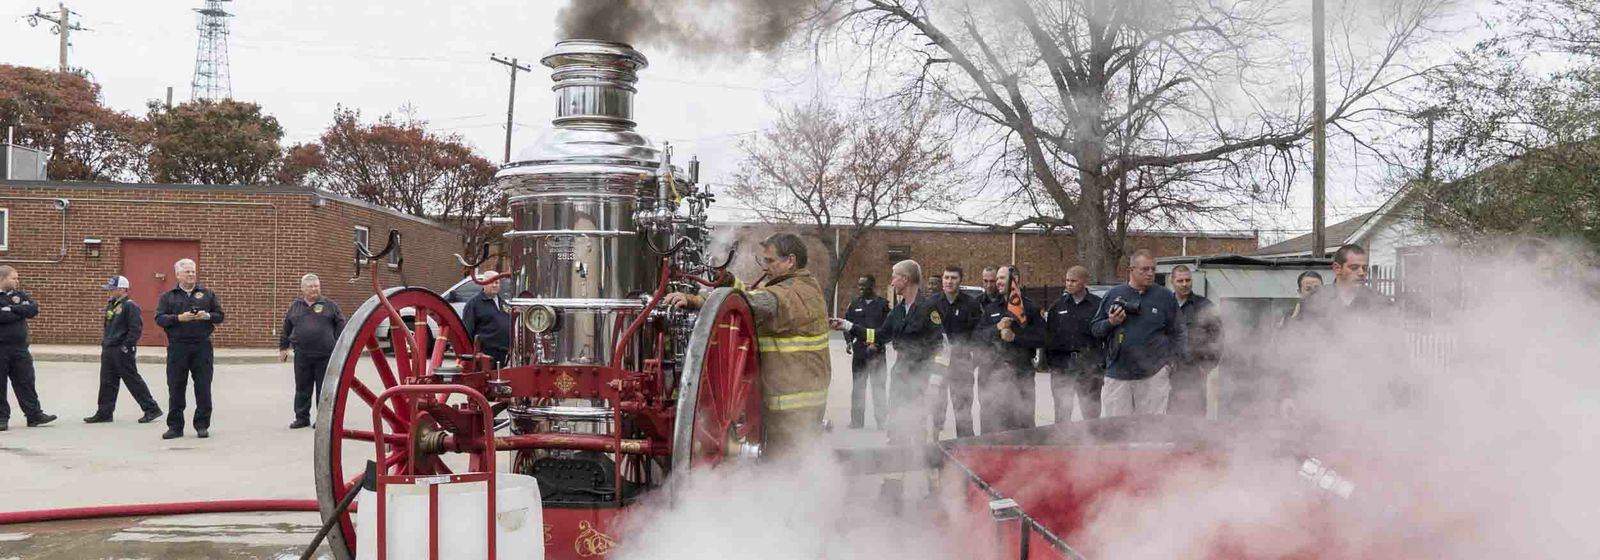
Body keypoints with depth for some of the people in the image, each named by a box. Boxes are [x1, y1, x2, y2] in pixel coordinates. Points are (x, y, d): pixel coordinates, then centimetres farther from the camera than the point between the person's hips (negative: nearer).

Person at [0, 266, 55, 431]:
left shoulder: (20, 295, 12)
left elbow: (34, 309, -3)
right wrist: (21, 311, -10)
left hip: (20, 348, 5)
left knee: (26, 382, 7)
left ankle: (34, 415, 10)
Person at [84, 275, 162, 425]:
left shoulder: (130, 306, -13)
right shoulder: (111, 305, 15)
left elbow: (136, 329, -18)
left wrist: (126, 346, -20)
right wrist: (104, 341, 16)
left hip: (123, 352, -9)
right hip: (108, 351, 9)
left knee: (133, 381, -5)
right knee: (107, 382, 11)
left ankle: (151, 409, 2)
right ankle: (104, 412, 17)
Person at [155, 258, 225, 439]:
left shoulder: (207, 294, 11)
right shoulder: (168, 296, 9)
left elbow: (220, 315, 9)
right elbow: (159, 318, -2)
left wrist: (207, 316, -11)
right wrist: (179, 318, -16)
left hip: (202, 346, 0)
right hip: (177, 347, 0)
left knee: (203, 388, 0)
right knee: (176, 388, 3)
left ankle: (202, 425, 9)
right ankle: (175, 426, 10)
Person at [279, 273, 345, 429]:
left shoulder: (330, 305, 4)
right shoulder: (294, 306, 11)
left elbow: (340, 326, 3)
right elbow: (286, 328, 17)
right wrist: (283, 348, 15)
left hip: (325, 356, -2)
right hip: (302, 356, 2)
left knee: (323, 388, 3)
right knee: (302, 389, 7)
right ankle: (302, 418, 15)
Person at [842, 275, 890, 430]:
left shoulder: (883, 304, 0)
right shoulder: (855, 304, 11)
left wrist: (877, 344, -14)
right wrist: (849, 341, -5)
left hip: (877, 353, -3)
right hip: (859, 352, 3)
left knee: (878, 387, 0)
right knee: (858, 388, 8)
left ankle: (881, 422, 6)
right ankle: (856, 422, 15)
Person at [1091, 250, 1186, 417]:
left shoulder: (1166, 297, 5)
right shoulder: (1113, 295, 8)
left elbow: (1177, 332, 7)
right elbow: (1094, 328, 12)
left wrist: (1171, 360, -4)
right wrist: (1110, 323, -7)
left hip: (1154, 374, -1)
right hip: (1117, 374, 1)